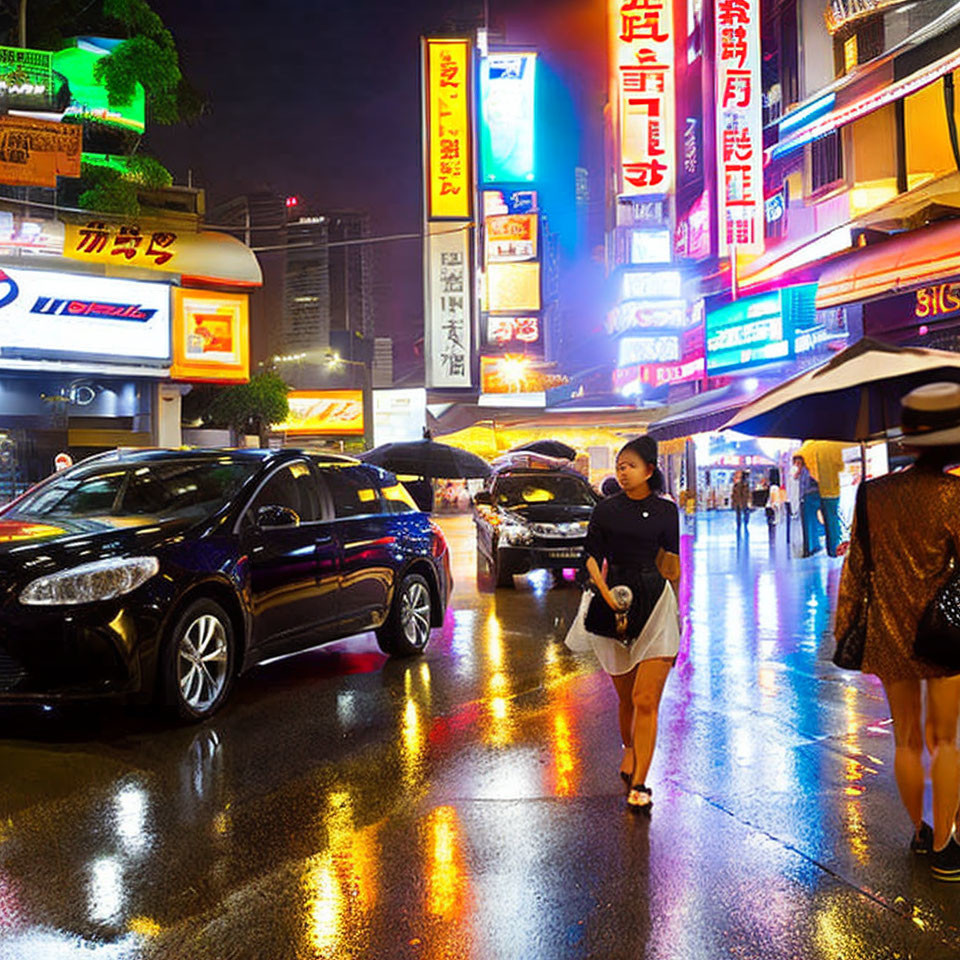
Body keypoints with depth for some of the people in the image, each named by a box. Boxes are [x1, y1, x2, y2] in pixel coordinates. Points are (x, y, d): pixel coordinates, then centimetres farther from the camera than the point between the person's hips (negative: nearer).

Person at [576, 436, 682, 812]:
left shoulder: (666, 510, 6)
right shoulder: (605, 510, 5)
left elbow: (672, 560, 15)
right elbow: (592, 556, 2)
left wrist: (674, 605, 19)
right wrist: (605, 593, -14)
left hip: (656, 605, -1)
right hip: (616, 608, 1)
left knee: (645, 700, -9)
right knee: (626, 697, 13)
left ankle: (638, 784, -5)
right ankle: (630, 751, 41)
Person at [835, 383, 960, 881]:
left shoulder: (875, 494, -1)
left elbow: (854, 564, 3)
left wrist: (845, 627, 10)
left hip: (887, 634, 3)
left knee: (906, 740, 15)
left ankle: (919, 831, 28)